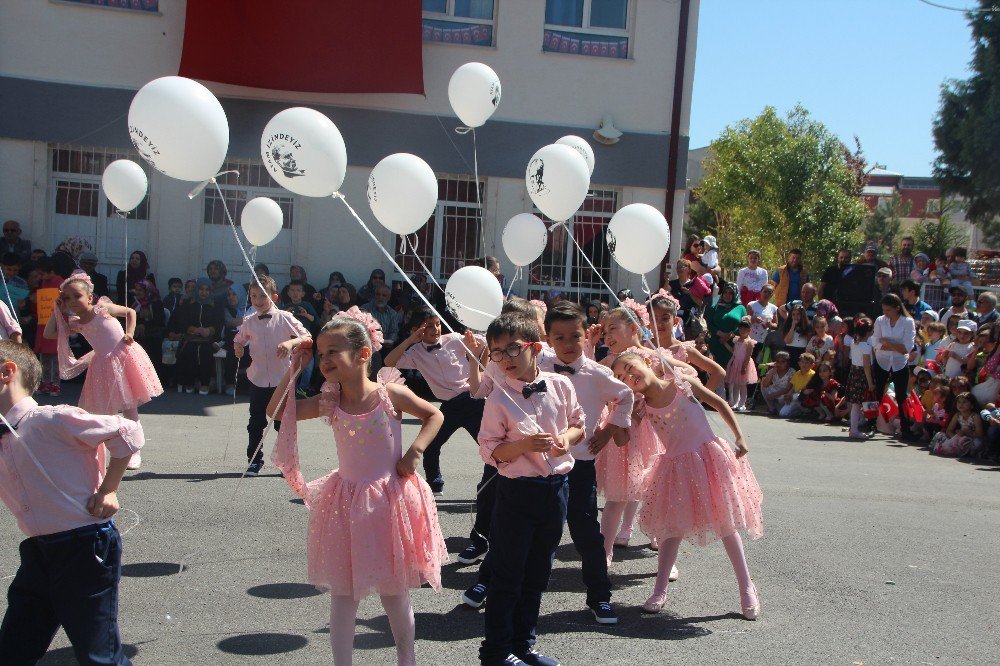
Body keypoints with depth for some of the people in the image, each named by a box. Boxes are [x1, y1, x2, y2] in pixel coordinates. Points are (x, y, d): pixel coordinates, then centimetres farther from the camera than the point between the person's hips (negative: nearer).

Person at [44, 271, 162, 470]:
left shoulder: (102, 308, -6)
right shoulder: (75, 323, 5)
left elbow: (130, 312, 4)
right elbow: (49, 334, 5)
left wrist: (129, 333, -10)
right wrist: (57, 310, 4)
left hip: (124, 357, -4)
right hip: (103, 363, 4)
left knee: (129, 406, 0)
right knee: (104, 409, 5)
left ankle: (134, 452, 7)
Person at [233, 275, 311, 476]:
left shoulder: (285, 318, -6)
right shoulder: (249, 322, 4)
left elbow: (308, 337, -8)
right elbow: (239, 339, 20)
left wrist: (291, 342, -26)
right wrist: (238, 348, -2)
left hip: (282, 379, -3)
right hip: (258, 379, 3)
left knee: (283, 422, 6)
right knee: (256, 423, 9)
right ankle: (254, 460, 20)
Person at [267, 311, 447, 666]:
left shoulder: (390, 393, -11)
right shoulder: (329, 402, -3)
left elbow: (434, 415, 2)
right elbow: (276, 411, 1)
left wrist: (415, 451, -11)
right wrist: (295, 368, -5)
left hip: (389, 500, -2)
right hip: (346, 506, 3)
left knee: (393, 593, 11)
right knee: (343, 594, 7)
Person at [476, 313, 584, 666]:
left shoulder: (560, 385, -1)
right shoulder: (499, 399, -12)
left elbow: (578, 423, 12)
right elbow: (489, 451, -11)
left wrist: (567, 437, -8)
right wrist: (524, 445, -25)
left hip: (557, 487, 4)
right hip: (518, 491, -4)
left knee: (537, 574, 16)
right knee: (507, 576, 4)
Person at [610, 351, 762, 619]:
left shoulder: (682, 385, -10)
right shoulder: (642, 407, -6)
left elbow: (719, 403, 0)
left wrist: (739, 436, -4)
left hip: (708, 456, -1)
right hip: (676, 467, 2)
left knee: (726, 523, 5)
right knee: (673, 527, 6)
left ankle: (747, 588, 16)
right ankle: (660, 590, 16)